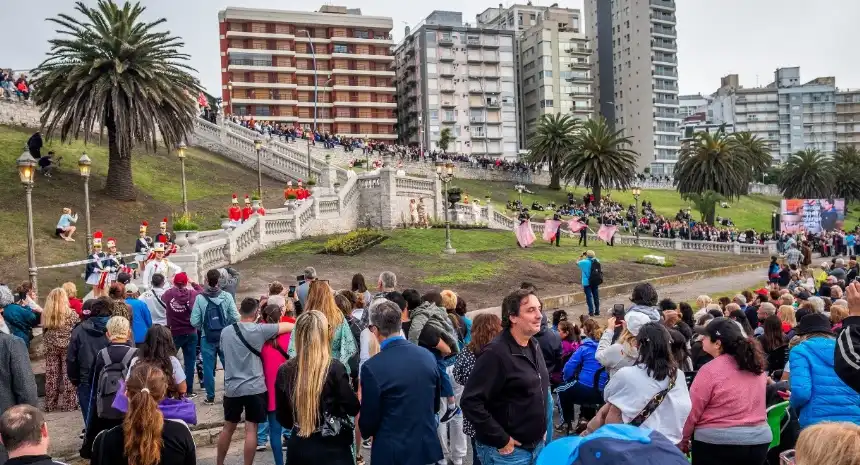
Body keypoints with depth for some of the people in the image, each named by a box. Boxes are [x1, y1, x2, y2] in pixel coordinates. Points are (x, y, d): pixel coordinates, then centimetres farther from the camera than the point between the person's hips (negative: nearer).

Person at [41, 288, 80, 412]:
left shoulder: (45, 314, -1)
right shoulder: (71, 313, -10)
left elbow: (44, 332, 9)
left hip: (51, 348, 3)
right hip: (68, 347, -3)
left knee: (51, 376, 9)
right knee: (68, 375, 3)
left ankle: (51, 404, 17)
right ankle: (69, 403, 6)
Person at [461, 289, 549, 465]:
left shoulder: (534, 346, 5)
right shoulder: (496, 352, -21)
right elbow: (470, 402, -25)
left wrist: (542, 427, 14)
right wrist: (501, 440, -20)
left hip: (537, 446, 8)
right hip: (509, 451, -8)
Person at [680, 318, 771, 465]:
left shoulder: (710, 370, -17)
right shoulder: (756, 366, 2)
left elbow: (691, 411, -12)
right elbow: (751, 404, 14)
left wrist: (683, 440, 0)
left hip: (717, 442, -6)